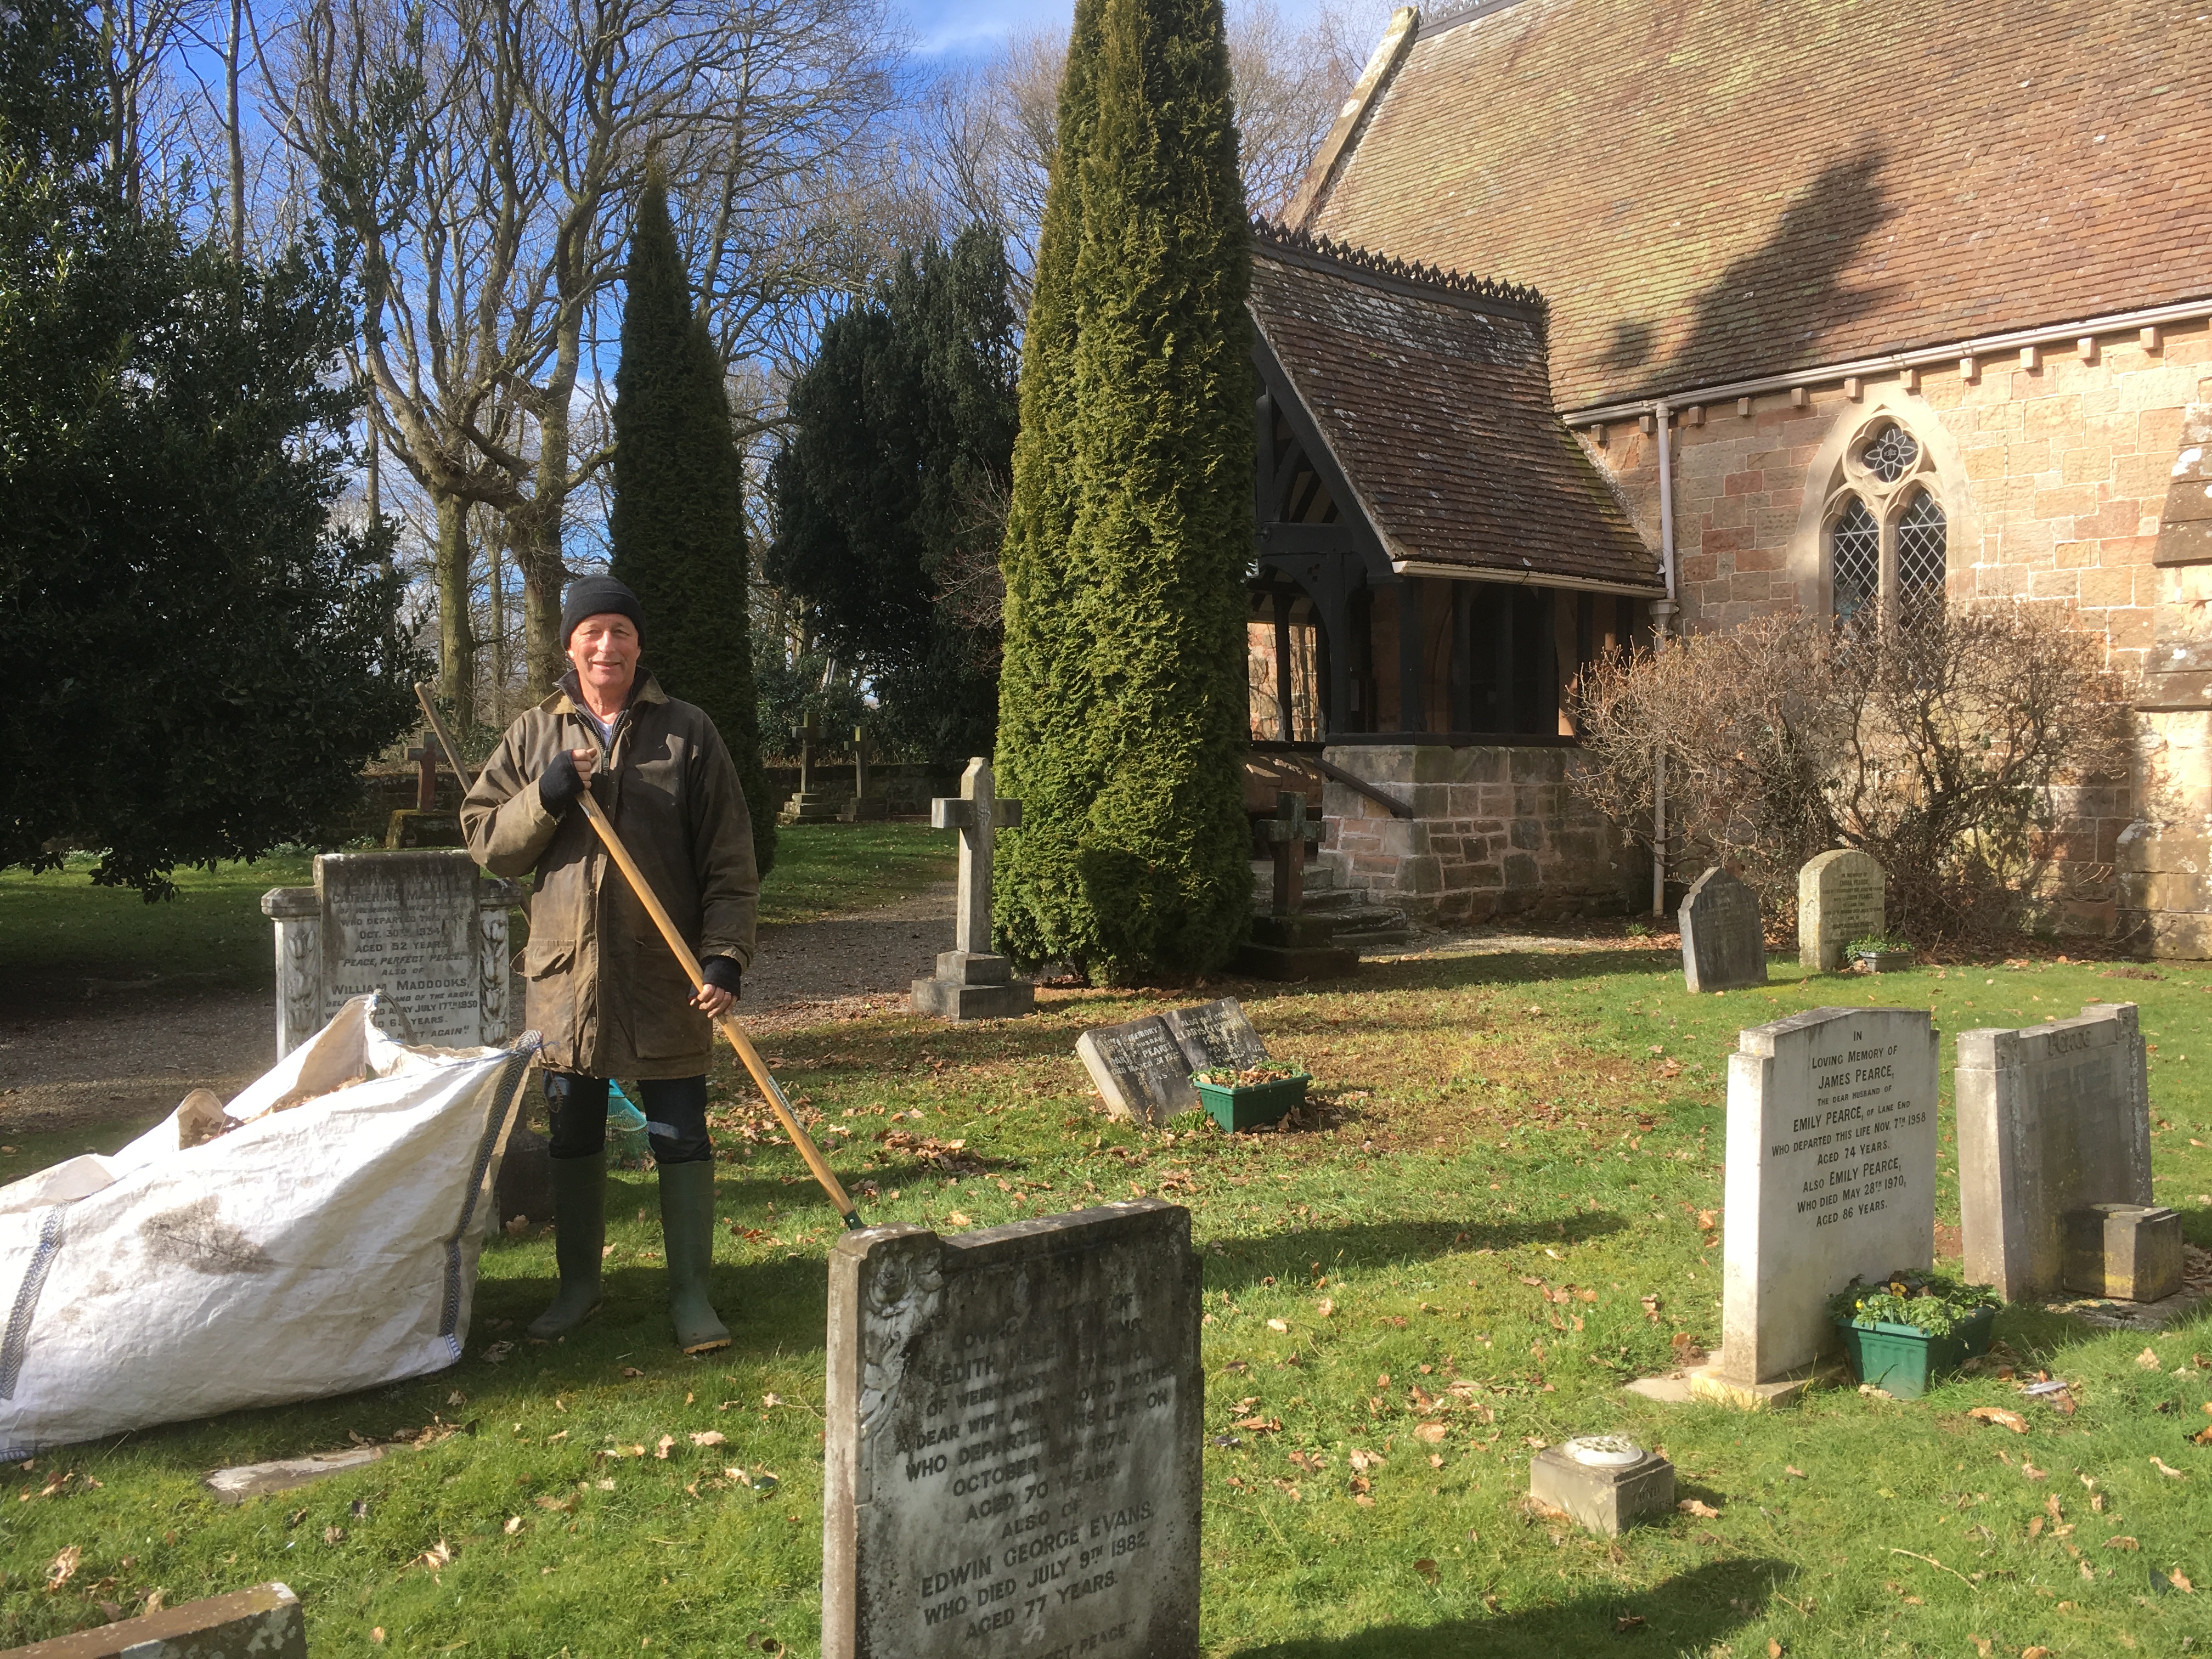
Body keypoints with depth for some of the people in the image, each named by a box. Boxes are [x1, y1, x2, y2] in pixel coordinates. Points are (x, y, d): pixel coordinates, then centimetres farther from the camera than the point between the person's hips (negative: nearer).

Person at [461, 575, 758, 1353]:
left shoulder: (688, 732, 1)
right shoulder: (534, 734, 7)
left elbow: (730, 860, -2)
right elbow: (484, 840, 4)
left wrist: (725, 955, -11)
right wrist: (546, 797, -13)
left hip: (665, 974, -2)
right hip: (566, 970, 3)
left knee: (681, 1136, 1)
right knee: (573, 1136, 13)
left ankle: (691, 1292, 13)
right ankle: (579, 1283, 29)